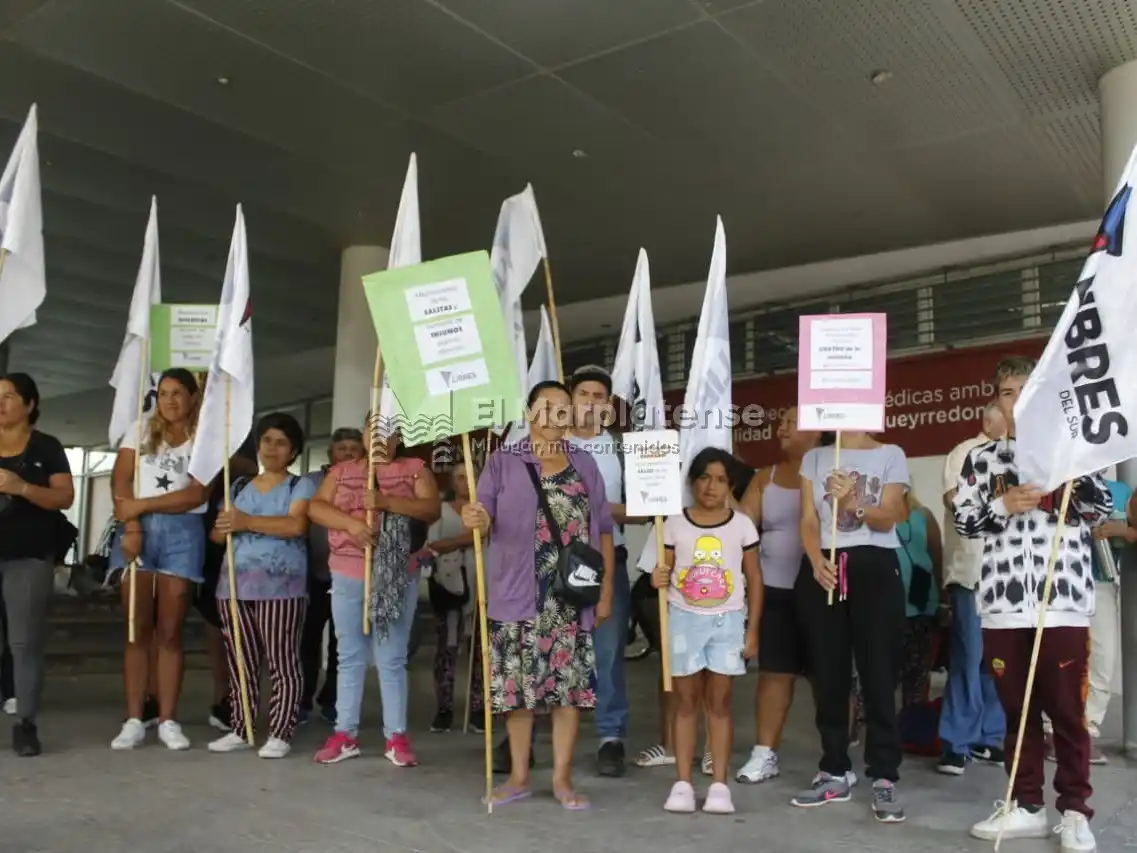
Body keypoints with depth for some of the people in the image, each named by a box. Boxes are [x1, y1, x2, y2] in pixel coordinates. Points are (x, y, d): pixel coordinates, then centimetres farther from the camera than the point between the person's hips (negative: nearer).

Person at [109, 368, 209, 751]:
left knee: (170, 632, 2)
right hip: (138, 529, 2)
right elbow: (120, 482, 2)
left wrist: (141, 505, -11)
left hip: (183, 534, -2)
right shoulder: (141, 430, 11)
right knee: (137, 629, 2)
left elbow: (197, 494, -8)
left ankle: (168, 720, 6)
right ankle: (134, 720, 6)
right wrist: (131, 525, -11)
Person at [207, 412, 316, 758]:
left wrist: (247, 522, -16)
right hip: (235, 584, 5)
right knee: (240, 662, 9)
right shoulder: (239, 485, 19)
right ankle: (240, 730, 18)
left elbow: (296, 525, -15)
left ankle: (280, 734, 1)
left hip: (280, 587, -5)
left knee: (282, 661, -4)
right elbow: (217, 533, 16)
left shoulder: (301, 485, 3)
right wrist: (224, 529, -8)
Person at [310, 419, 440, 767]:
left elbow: (432, 509, -9)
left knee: (392, 659, 2)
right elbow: (316, 507, 0)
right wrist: (351, 522, -18)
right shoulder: (342, 470, 12)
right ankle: (345, 734, 16)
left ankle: (396, 736, 9)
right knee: (350, 657, 9)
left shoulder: (414, 468, 4)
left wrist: (386, 503, -22)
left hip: (396, 578, -2)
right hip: (347, 576, 3)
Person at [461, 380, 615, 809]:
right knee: (518, 682, 4)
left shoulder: (585, 464, 10)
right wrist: (474, 520, -31)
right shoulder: (503, 462, 4)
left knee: (571, 683, 3)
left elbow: (603, 531, 10)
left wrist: (606, 590, 5)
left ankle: (562, 777, 15)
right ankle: (519, 775, 19)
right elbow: (483, 517, -5)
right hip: (517, 595, -1)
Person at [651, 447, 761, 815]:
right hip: (684, 619, 0)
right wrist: (658, 580, -20)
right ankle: (683, 784, 11)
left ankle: (720, 785, 10)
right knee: (687, 701, 6)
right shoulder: (675, 524, -1)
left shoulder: (741, 525, -1)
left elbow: (754, 578, 4)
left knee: (719, 702, 5)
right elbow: (664, 571, 4)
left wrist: (752, 629, 1)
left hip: (727, 620, 0)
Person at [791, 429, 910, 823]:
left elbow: (887, 519, -5)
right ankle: (834, 773, 17)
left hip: (875, 568, -2)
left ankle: (884, 779, 1)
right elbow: (809, 520, 4)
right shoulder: (815, 457, 13)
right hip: (822, 569, 3)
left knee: (878, 674, -5)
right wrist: (816, 561, -15)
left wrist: (853, 504, -25)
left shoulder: (891, 455, 6)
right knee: (828, 675, 6)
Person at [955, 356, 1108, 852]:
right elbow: (963, 521, 9)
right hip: (1003, 604, 2)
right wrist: (1002, 506, -7)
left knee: (1067, 710, 3)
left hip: (1063, 601, -2)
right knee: (1017, 710, 10)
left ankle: (1074, 811, 14)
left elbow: (1102, 512, 3)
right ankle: (1027, 806, 20)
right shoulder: (981, 459, 12)